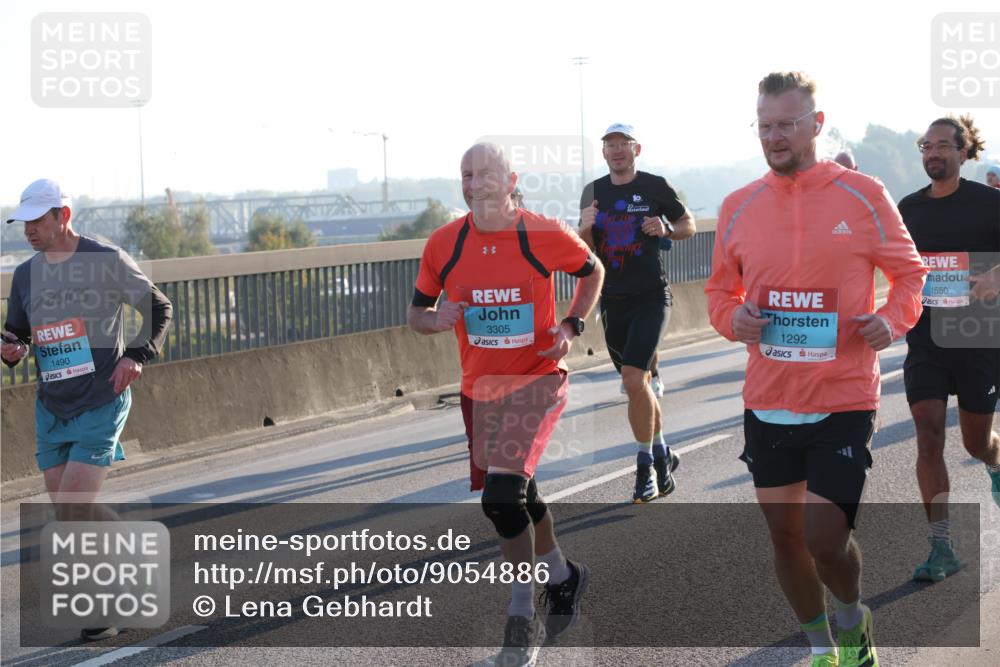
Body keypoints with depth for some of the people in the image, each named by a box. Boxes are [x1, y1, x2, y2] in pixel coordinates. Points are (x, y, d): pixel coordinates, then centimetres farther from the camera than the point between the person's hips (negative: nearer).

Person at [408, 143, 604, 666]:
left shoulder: (547, 236, -10)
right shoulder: (444, 244, -3)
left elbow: (592, 271, 9)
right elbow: (416, 314, 8)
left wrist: (573, 325, -5)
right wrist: (434, 320, -16)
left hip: (536, 378, -5)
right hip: (479, 386, 5)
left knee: (501, 497, -20)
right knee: (519, 496, 18)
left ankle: (522, 619, -4)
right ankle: (562, 577, 44)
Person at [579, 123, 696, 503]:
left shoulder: (655, 187, -4)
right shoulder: (594, 192, 8)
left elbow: (689, 225, 7)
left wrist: (667, 228, -14)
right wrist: (586, 228, -10)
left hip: (651, 297, -5)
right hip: (612, 299, 5)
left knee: (633, 379, -18)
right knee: (639, 384, 12)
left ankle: (646, 466, -7)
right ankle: (662, 455, 29)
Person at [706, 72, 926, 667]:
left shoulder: (863, 195, -5)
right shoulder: (739, 206, 4)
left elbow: (909, 273, 4)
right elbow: (721, 291, 15)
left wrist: (892, 319, -15)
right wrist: (732, 318, -7)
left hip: (844, 400, -4)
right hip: (768, 401, 4)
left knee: (825, 539, -11)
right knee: (785, 535, 13)